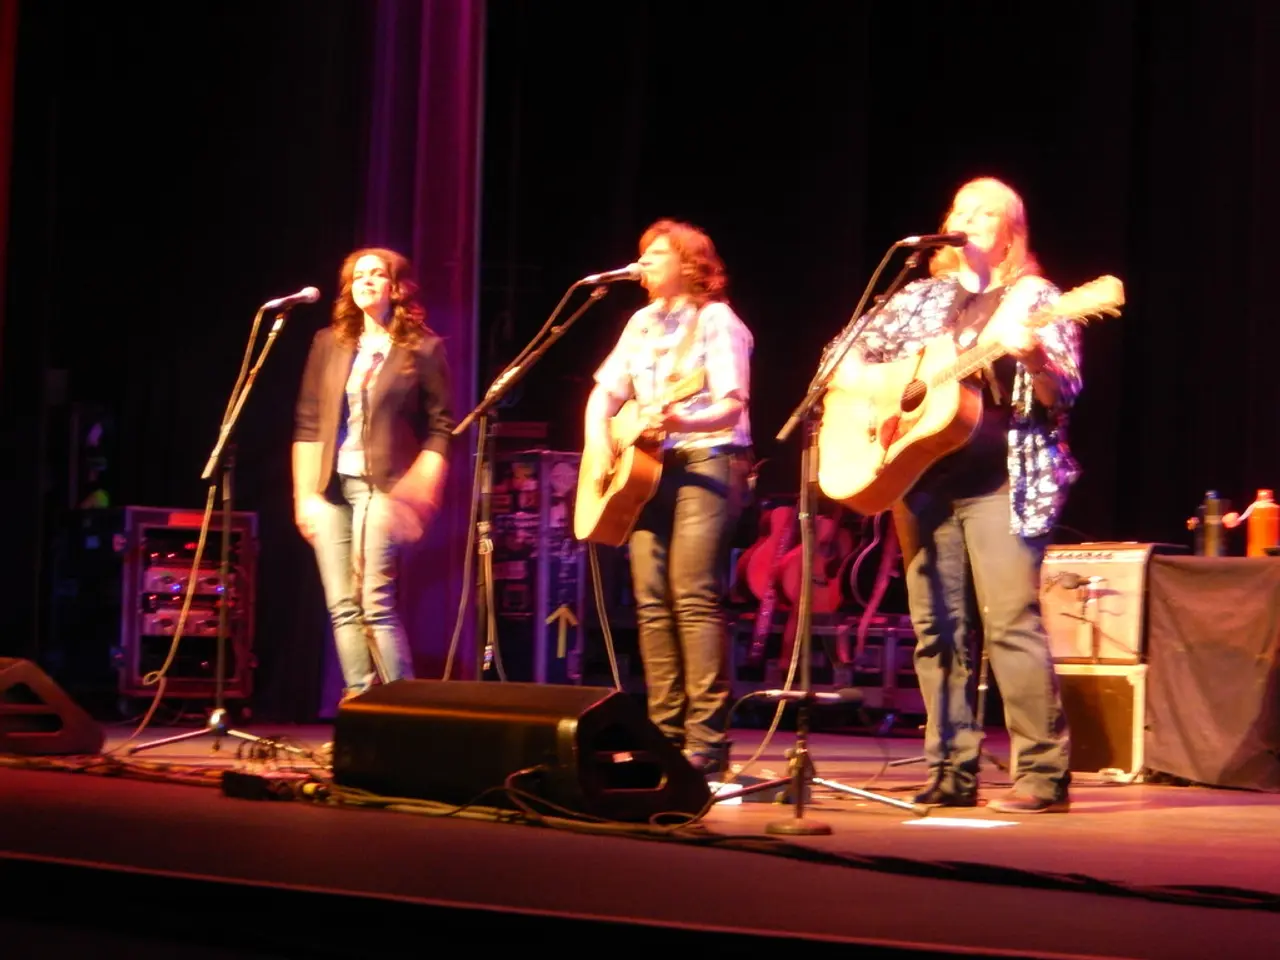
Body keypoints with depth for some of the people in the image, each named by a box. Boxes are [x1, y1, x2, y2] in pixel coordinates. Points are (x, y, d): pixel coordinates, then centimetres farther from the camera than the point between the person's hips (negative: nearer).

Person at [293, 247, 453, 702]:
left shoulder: (423, 349, 0)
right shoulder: (329, 343, 12)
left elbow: (440, 429, -3)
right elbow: (307, 423, 12)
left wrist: (419, 494, -12)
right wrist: (303, 493, 6)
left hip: (383, 487, -5)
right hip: (330, 486, 5)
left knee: (375, 602, -13)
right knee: (342, 607, 2)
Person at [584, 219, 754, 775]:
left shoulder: (716, 320, -3)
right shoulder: (642, 324, 17)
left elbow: (731, 407, -13)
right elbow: (604, 394, 19)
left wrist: (678, 419, -31)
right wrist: (600, 445, 0)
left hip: (707, 460, -7)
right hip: (646, 467, 7)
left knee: (695, 596, -15)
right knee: (651, 601, 0)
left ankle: (707, 741, -16)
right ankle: (666, 734, 4)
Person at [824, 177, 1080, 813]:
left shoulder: (1033, 298, 4)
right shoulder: (919, 299, 16)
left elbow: (1062, 395, -5)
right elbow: (842, 356, 18)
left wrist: (1033, 357, -25)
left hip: (1002, 482, -5)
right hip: (924, 479, 5)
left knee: (1011, 623, -13)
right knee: (936, 629, 3)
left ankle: (1044, 773, -10)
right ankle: (951, 773, 8)